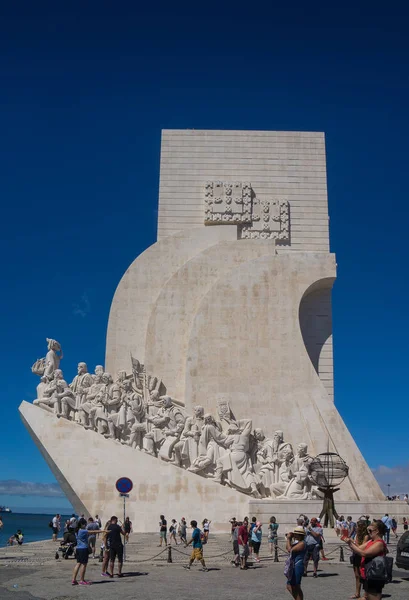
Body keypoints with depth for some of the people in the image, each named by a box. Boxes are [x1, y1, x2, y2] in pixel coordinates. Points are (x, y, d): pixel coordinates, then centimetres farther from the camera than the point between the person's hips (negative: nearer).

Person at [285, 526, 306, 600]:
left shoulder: (302, 543, -16)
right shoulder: (296, 542, 15)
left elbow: (290, 550, -20)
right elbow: (287, 548, 20)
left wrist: (288, 539, -11)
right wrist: (289, 539, 11)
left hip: (298, 566, -10)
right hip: (293, 567, 10)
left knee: (296, 587, -3)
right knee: (289, 586, 14)